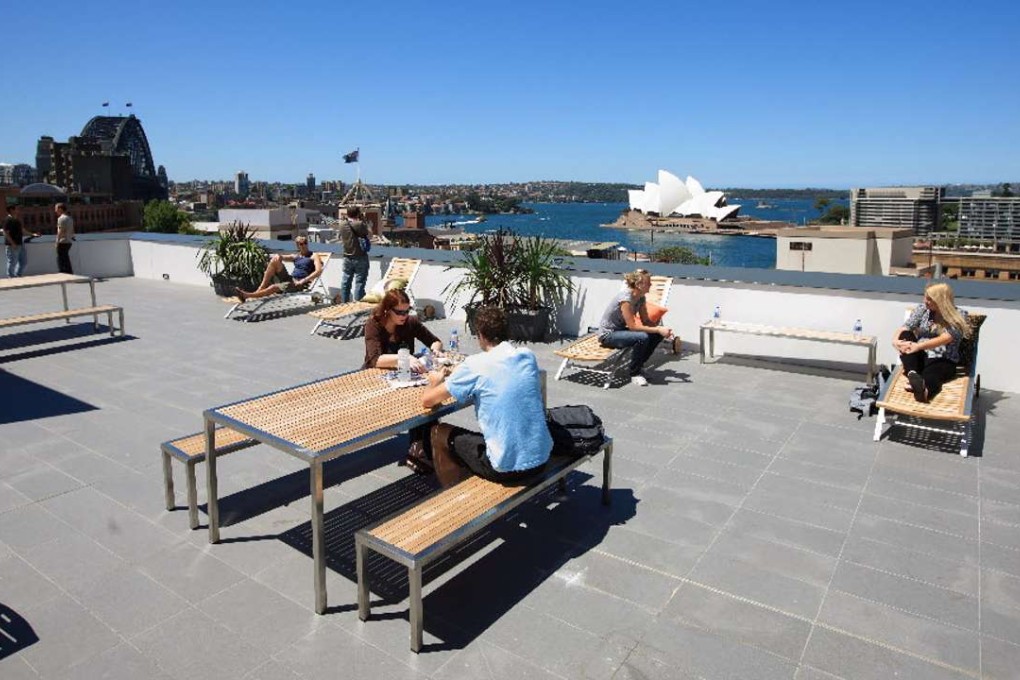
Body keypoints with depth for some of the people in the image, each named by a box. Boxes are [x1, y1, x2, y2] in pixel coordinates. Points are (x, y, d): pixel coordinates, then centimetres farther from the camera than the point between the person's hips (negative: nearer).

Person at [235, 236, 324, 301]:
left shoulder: (314, 256, 5)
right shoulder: (296, 256, 23)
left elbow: (318, 271, -11)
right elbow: (283, 257, 13)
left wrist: (303, 281, -20)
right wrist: (278, 257, -13)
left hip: (300, 284, -6)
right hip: (289, 278, 6)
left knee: (274, 287, -29)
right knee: (275, 259, -13)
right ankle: (260, 289, -20)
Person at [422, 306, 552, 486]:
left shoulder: (475, 365, -12)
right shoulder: (528, 356, 3)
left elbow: (427, 401, -5)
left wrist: (435, 381, 20)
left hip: (506, 468, -6)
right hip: (541, 460, 6)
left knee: (440, 433, 18)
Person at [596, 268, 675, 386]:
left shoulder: (641, 297, -1)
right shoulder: (626, 298, -27)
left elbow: (646, 321, 3)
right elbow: (632, 326, -28)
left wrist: (661, 329, -16)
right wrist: (658, 329, -27)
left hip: (620, 330, 9)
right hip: (607, 335, -9)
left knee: (657, 335, -4)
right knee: (642, 337, -31)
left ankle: (638, 365, 11)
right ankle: (635, 374, -13)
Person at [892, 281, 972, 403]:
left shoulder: (957, 317, -3)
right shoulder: (922, 309, 9)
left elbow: (945, 339, -19)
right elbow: (904, 328, 1)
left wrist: (918, 346, -33)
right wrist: (895, 339, -23)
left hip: (943, 361, -4)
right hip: (919, 357, 4)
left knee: (930, 376, -39)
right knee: (905, 336, -26)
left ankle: (924, 389, -77)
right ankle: (912, 374, -47)